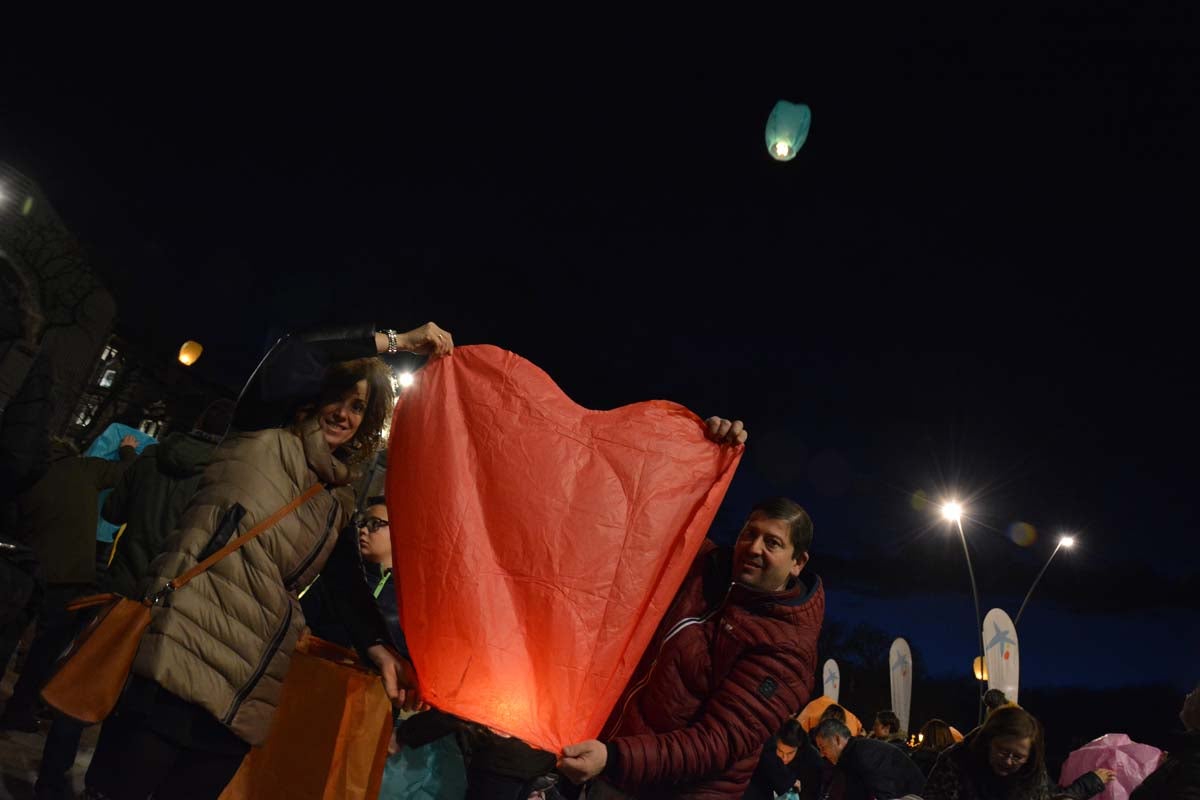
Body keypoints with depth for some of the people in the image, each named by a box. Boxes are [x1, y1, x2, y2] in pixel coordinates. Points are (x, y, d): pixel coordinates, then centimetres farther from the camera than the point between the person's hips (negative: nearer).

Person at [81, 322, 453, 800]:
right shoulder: (264, 436, 5)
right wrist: (394, 340, -11)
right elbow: (291, 357, -14)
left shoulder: (339, 500, 18)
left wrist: (378, 648, -10)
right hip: (179, 657, -5)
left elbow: (348, 581, 8)